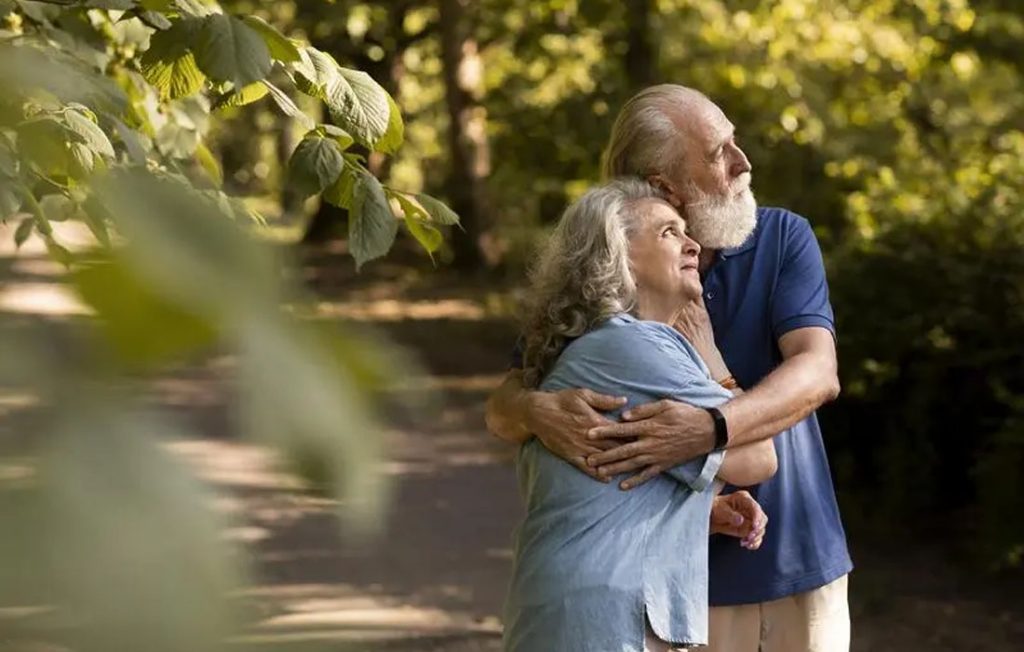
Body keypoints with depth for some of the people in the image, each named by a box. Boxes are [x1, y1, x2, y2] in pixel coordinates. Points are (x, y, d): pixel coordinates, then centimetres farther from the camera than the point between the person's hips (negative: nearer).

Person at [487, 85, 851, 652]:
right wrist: (539, 412, -35)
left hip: (795, 566, 1)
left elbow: (817, 371, -18)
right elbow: (502, 406, -9)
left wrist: (711, 429, -37)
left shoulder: (783, 239, -4)